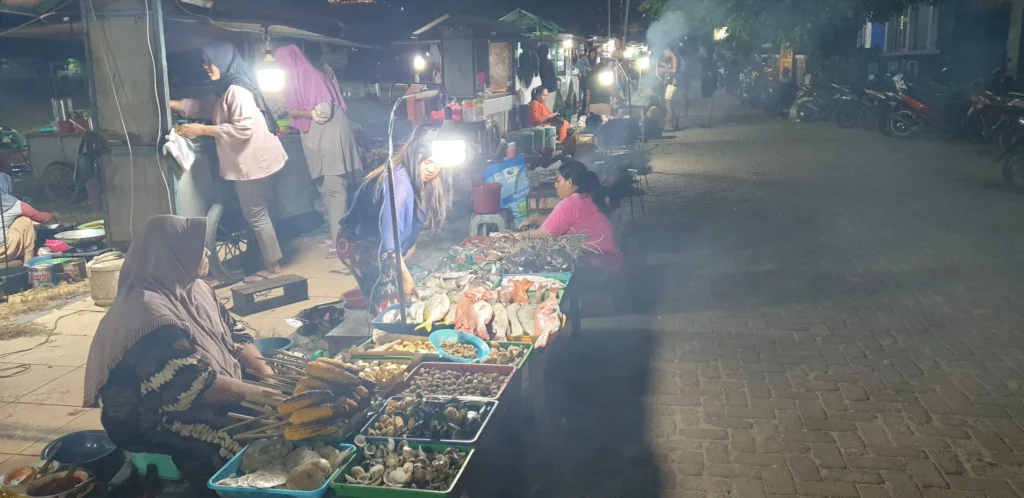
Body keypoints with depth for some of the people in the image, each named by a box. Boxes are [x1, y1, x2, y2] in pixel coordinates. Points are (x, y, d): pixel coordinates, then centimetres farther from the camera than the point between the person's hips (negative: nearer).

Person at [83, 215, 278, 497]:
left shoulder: (194, 288, 3)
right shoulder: (149, 311, -25)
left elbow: (234, 336, 7)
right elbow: (196, 384, -29)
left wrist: (267, 374, -9)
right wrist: (259, 394, -26)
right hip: (154, 417, -9)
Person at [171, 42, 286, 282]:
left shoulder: (237, 90, -18)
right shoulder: (228, 90, 16)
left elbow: (243, 128, -26)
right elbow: (205, 107, 25)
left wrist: (203, 130, -21)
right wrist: (172, 104, 15)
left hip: (252, 162, -10)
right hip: (249, 161, 10)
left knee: (256, 215, -2)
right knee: (256, 213, 16)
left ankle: (272, 267, 7)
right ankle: (270, 261, 24)